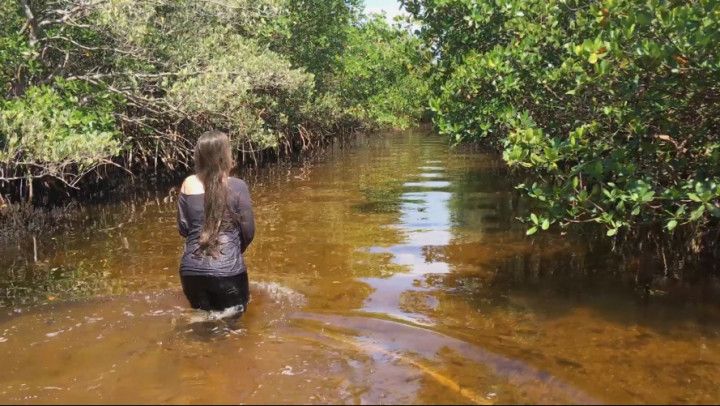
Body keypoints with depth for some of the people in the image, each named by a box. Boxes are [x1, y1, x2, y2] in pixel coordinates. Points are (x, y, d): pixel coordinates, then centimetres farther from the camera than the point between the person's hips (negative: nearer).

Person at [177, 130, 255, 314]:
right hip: (227, 271, -3)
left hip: (191, 270, 3)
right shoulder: (237, 186, -8)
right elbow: (248, 232, -2)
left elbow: (183, 229, 6)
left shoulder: (188, 184, 0)